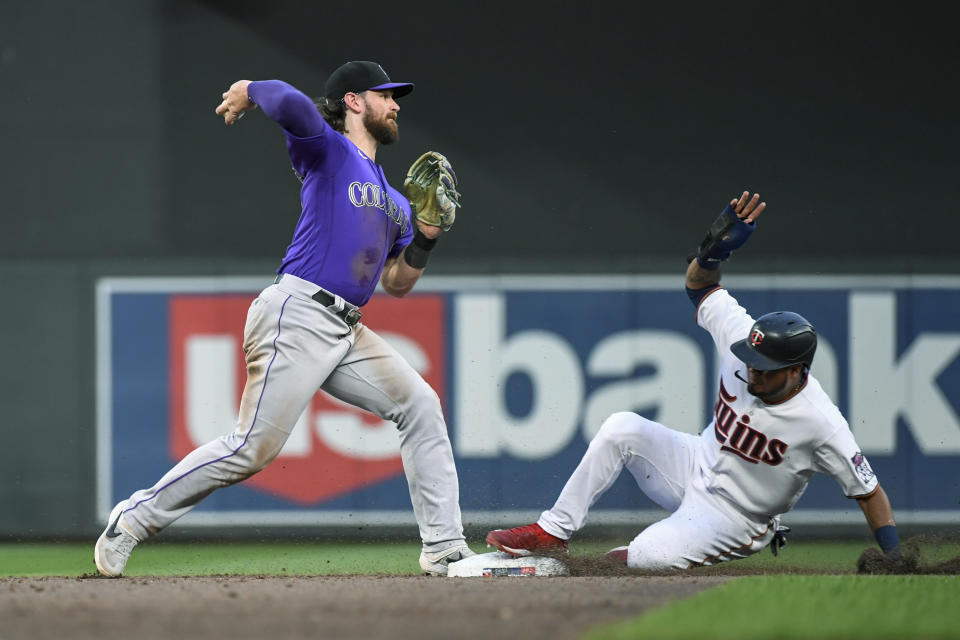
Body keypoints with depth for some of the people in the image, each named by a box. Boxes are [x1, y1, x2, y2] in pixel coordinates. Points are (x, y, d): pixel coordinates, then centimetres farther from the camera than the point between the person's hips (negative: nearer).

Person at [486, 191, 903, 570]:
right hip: (696, 466, 6)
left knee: (648, 558, -30)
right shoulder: (743, 340, -15)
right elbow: (700, 286, -2)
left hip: (734, 520, -6)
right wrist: (714, 250, -25)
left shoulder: (821, 425, -29)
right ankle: (553, 531, -8)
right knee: (622, 428, -19)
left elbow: (870, 493, -20)